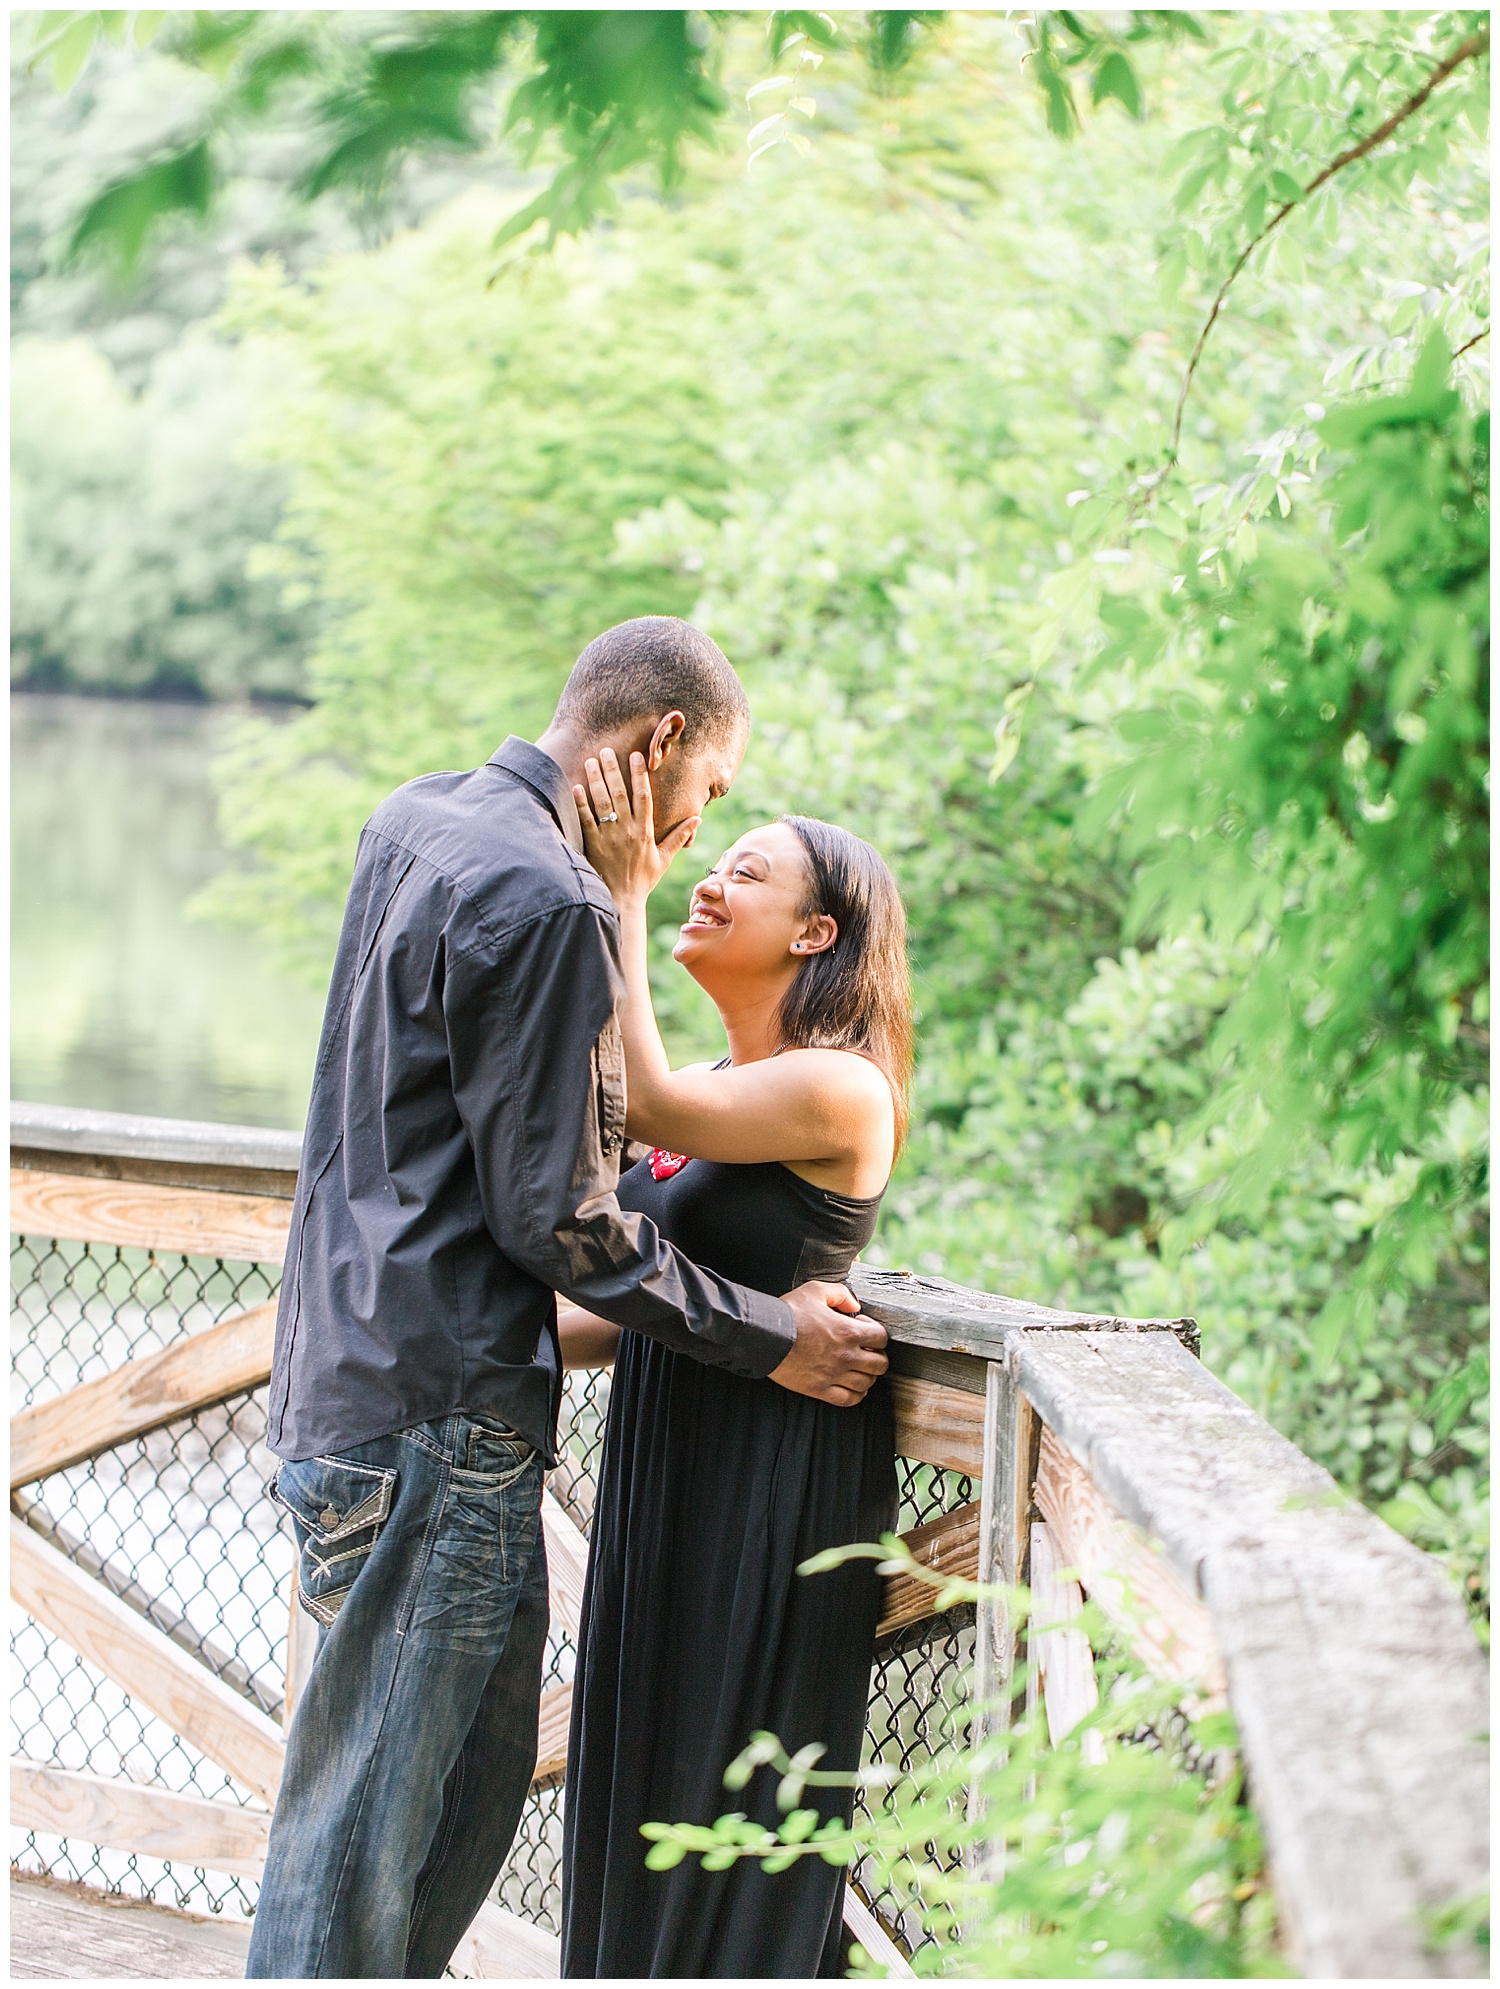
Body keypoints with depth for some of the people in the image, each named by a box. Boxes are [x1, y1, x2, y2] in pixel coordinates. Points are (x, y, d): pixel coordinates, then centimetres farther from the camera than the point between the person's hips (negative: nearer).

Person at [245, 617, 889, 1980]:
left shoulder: (414, 821, 12)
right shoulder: (549, 909, -19)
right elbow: (557, 1221, -16)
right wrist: (772, 1338, -7)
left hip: (351, 1380, 10)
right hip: (436, 1420, -10)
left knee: (478, 1766, 19)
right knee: (361, 1828, -2)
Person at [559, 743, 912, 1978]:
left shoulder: (837, 1090, -15)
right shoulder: (705, 1094, 11)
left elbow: (641, 1103, -25)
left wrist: (625, 893, -22)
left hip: (778, 1489, -8)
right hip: (664, 1461, 8)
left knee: (732, 1804, 2)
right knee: (639, 1785, 15)